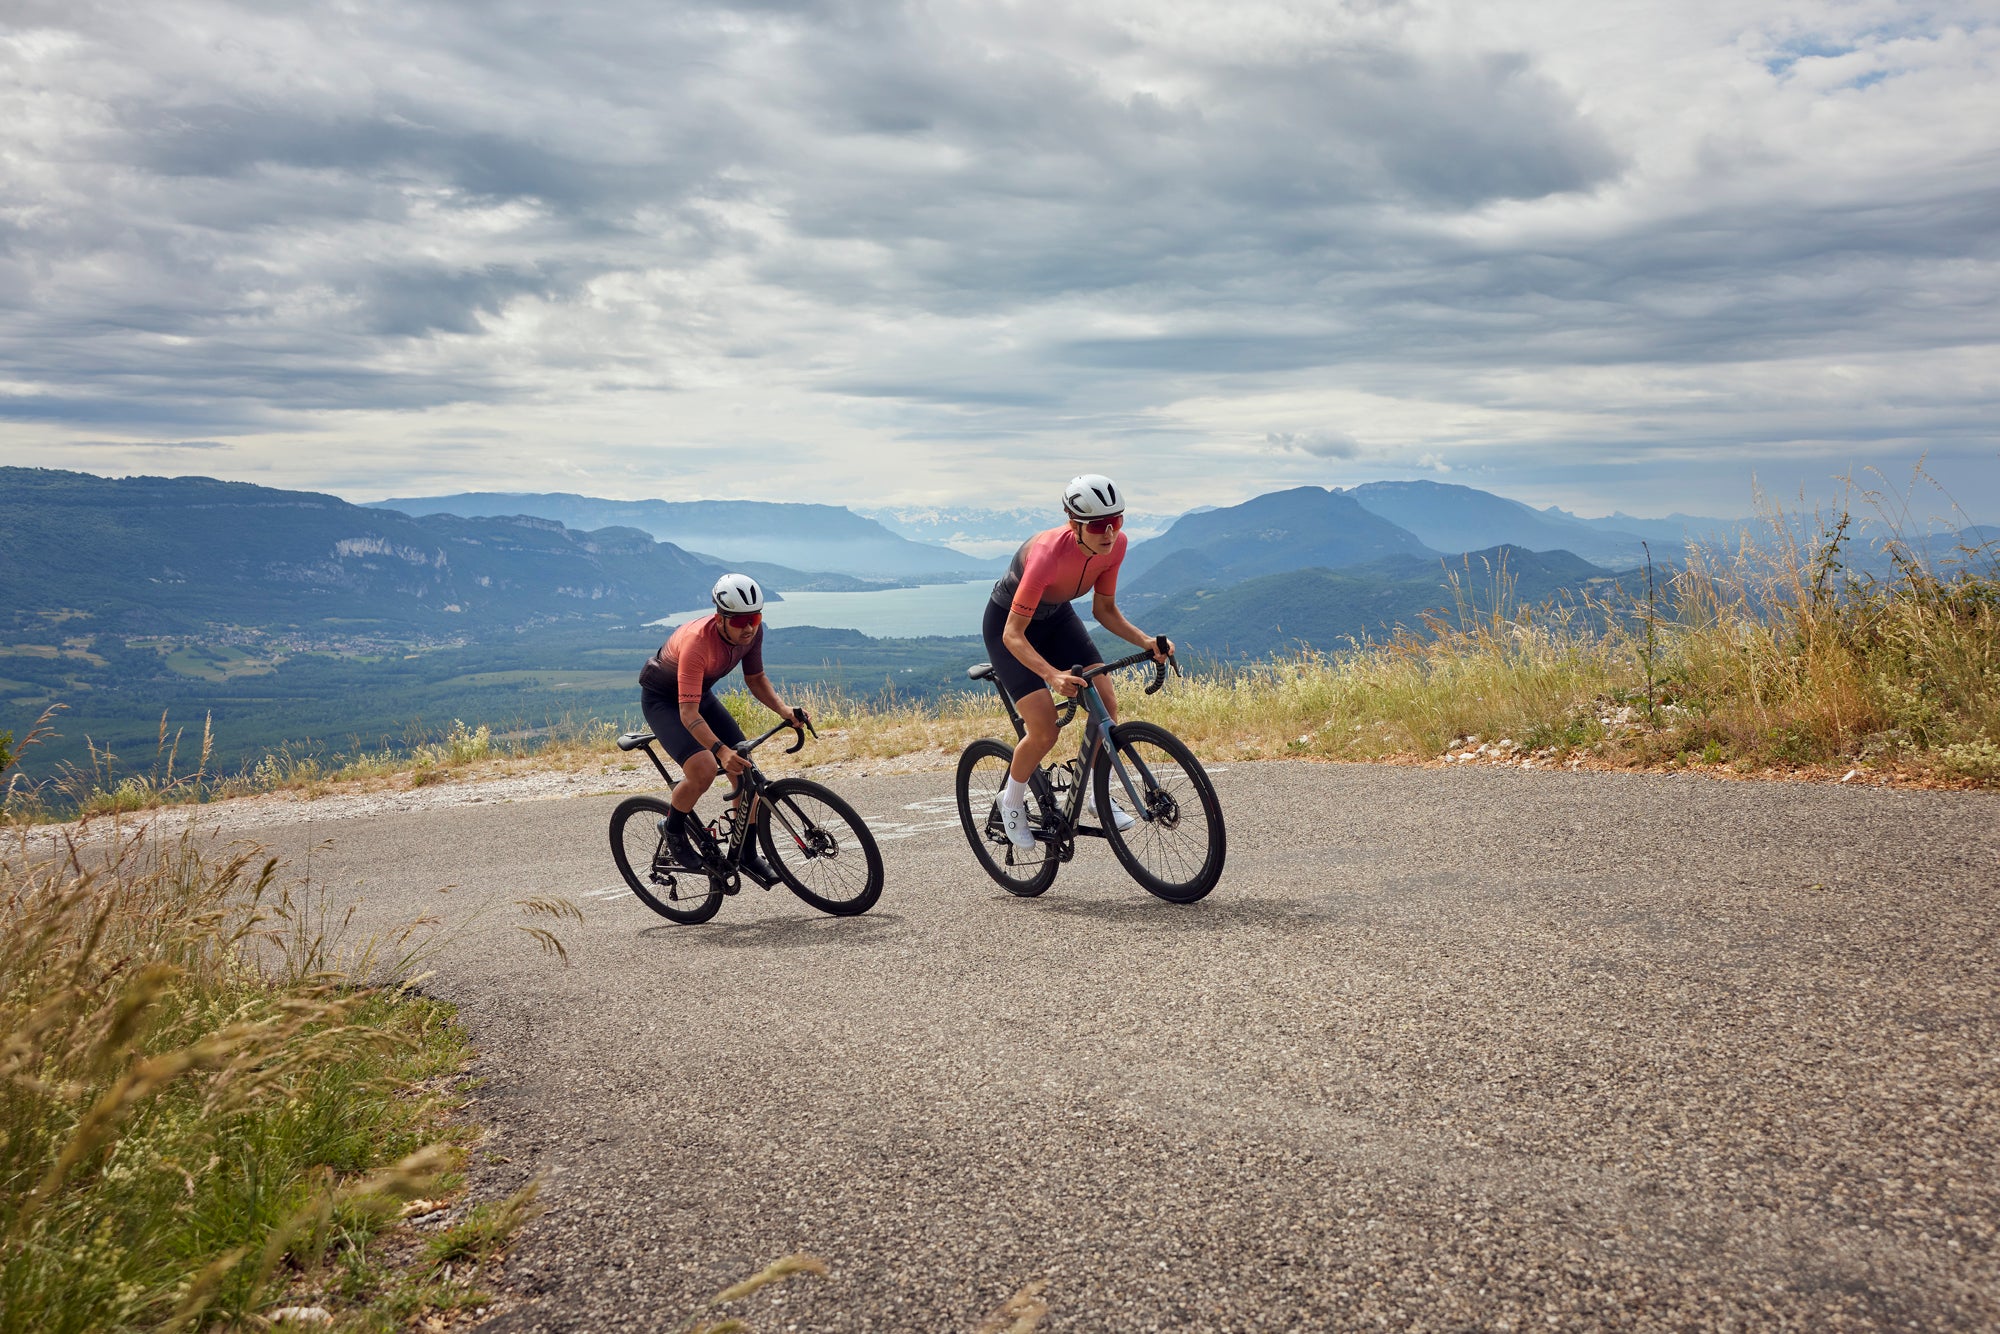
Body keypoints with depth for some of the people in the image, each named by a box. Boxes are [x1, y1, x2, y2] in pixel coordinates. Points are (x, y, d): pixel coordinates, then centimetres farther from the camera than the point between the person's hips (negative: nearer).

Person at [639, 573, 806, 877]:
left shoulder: (752, 631, -18)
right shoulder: (697, 641, -39)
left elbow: (755, 678, 0)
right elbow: (688, 713, -43)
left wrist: (783, 709, -18)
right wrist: (722, 751, -56)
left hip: (700, 693, 7)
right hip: (662, 700, -7)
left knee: (744, 769, -4)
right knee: (704, 769, -28)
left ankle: (746, 854, 13)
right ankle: (673, 829, 1)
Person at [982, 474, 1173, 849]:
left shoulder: (1115, 544, -21)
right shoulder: (1048, 554, -39)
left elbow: (1104, 609, -6)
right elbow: (1013, 635, -36)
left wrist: (1146, 641, -21)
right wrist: (1053, 675, -50)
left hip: (1056, 617, 6)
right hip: (1008, 624, -6)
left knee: (1107, 703, -11)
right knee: (1045, 730, -18)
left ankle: (1098, 797, 10)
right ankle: (1012, 801, 11)